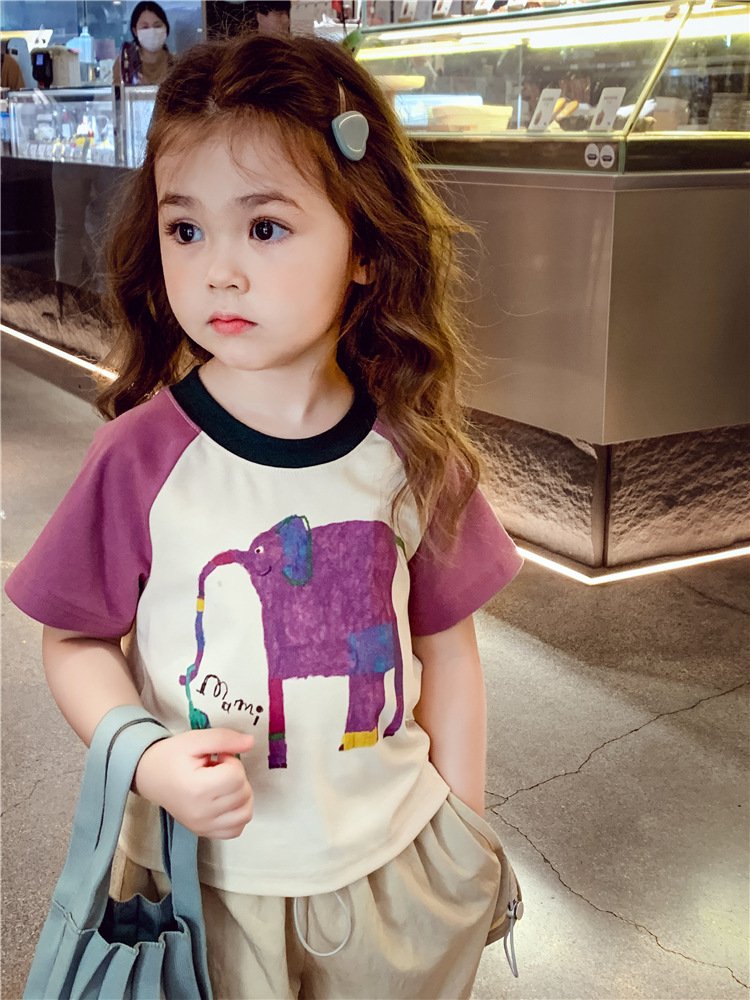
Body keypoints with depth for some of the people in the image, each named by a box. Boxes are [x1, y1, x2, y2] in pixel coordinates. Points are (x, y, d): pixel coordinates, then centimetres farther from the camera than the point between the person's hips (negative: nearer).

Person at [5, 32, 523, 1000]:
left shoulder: (411, 452, -10)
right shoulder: (141, 458, -16)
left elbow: (444, 646, 0)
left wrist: (465, 840, 4)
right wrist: (148, 761, -22)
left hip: (397, 868, 2)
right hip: (209, 878, -1)